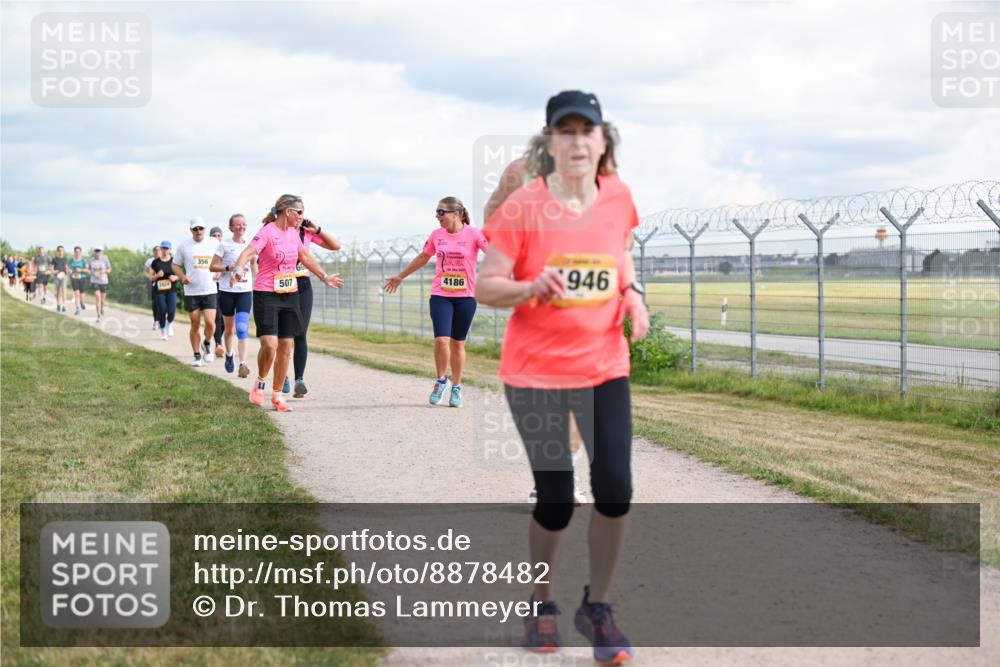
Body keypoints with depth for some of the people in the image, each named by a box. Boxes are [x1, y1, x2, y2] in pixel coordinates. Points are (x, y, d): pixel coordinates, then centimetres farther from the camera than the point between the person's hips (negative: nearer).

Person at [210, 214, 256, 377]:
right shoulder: (225, 245, -3)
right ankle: (229, 355, 39)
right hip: (227, 291, -1)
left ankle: (243, 364, -22)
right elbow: (213, 266, -2)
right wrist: (229, 267, -17)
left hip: (245, 291, 1)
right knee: (229, 328, 13)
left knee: (242, 327, -15)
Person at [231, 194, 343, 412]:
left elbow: (305, 257, 26)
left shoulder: (293, 232, 10)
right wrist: (239, 268, -48)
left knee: (286, 347, 5)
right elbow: (249, 252, -27)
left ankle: (277, 394, 16)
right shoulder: (267, 232, -12)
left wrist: (324, 277, 34)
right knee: (270, 344, -18)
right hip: (266, 295, -7)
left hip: (290, 296, 7)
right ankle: (260, 383, 10)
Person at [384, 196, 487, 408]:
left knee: (458, 343, 6)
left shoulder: (473, 233, -7)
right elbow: (423, 257, 19)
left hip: (465, 297, -2)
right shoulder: (436, 235, 5)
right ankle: (441, 381, 10)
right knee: (441, 340, -13)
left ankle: (456, 388, 21)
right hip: (440, 295, 2)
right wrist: (400, 276, 28)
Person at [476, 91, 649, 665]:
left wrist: (632, 292, 1)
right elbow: (486, 287, -11)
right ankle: (541, 604, 28)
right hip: (537, 370, -3)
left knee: (616, 489, -7)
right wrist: (532, 288, -30)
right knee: (556, 501, 0)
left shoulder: (618, 198, -1)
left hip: (605, 365, 3)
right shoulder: (523, 207, -12)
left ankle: (598, 607, 15)